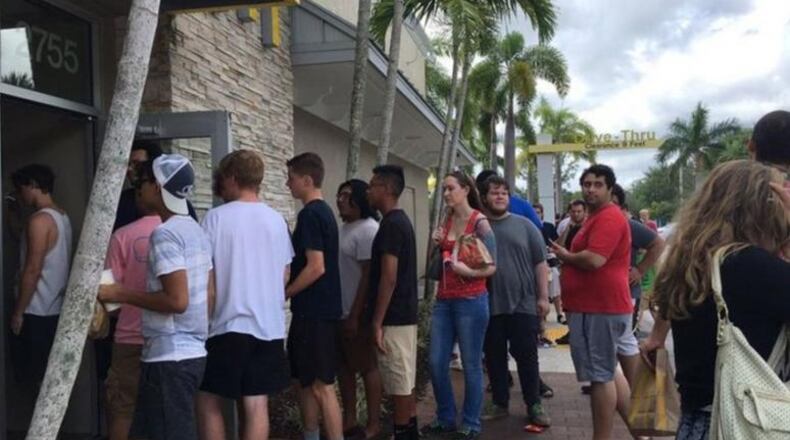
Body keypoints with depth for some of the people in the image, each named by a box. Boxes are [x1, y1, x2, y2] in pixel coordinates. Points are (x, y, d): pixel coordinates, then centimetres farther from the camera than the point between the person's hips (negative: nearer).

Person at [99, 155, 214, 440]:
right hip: (192, 351, 9)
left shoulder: (165, 234, -15)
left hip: (169, 357, -9)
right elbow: (210, 294, 15)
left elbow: (177, 300, -22)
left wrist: (122, 295, -13)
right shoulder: (197, 231, 12)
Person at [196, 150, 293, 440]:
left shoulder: (216, 218, -8)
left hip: (227, 324, -4)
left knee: (209, 402, 9)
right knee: (256, 404, 8)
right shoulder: (277, 220, 7)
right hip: (269, 325, 5)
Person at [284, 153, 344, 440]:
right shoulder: (324, 211, 14)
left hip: (313, 311, -10)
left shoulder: (309, 214, -16)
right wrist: (291, 292, 18)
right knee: (305, 380, 18)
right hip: (320, 308, 10)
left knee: (322, 385, -5)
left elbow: (316, 267, -22)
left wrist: (283, 294, -11)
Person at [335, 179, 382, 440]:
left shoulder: (369, 229, -14)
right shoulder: (344, 228, 13)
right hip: (339, 311, 9)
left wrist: (355, 316, -21)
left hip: (358, 313, -9)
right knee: (345, 366, 14)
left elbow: (369, 276, -19)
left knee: (366, 367, 2)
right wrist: (345, 314, 15)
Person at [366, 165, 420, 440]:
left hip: (393, 319, -10)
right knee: (405, 382, 15)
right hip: (405, 315, 10)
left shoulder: (391, 225, -17)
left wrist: (377, 322, -18)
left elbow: (389, 278, -21)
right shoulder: (401, 221, 13)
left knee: (398, 385, -1)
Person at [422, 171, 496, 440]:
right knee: (436, 363, 7)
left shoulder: (479, 222, -8)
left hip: (471, 301, -6)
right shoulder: (446, 221, 10)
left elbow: (491, 267, -10)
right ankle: (445, 418, 23)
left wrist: (469, 272, -25)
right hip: (443, 301, 6)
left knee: (471, 365, 2)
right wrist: (437, 245, 2)